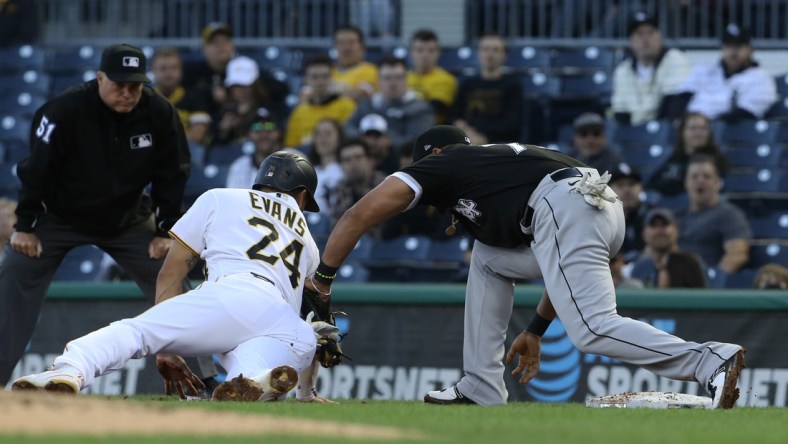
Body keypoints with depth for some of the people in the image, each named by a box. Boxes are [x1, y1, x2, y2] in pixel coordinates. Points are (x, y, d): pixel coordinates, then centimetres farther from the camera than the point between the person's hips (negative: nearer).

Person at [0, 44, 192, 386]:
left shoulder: (160, 113, -17)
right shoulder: (65, 110, -26)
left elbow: (172, 175, -5)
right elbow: (36, 169, -17)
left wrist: (165, 231, -5)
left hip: (128, 217, 2)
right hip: (59, 215, -2)